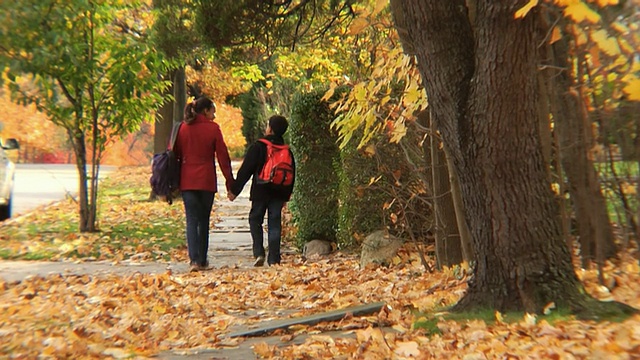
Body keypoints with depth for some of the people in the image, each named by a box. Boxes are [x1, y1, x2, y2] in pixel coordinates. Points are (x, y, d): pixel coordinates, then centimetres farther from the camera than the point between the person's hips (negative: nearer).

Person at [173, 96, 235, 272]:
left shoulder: (182, 128, 5)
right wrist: (230, 183, 0)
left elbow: (175, 155, 7)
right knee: (204, 221, 10)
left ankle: (194, 259, -14)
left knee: (192, 220, 0)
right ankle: (202, 261, 16)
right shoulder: (213, 128, -3)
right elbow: (223, 157, -3)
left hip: (187, 181, 2)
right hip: (206, 181, -1)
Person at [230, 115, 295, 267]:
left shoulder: (258, 147, -7)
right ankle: (274, 259, 4)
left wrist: (235, 190, -2)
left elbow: (245, 170, -8)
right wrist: (286, 196, 22)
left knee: (255, 220, 10)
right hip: (278, 194, 3)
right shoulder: (287, 151, 7)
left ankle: (259, 253, -2)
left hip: (260, 192, -3)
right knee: (275, 224, 6)